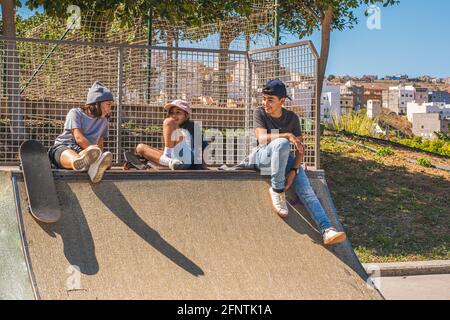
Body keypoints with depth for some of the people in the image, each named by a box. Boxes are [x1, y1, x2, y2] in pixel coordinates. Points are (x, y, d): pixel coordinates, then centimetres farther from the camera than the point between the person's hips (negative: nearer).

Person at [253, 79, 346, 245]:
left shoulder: (292, 118, 0)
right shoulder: (259, 113, -6)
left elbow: (300, 149, -3)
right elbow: (262, 138, -22)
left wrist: (294, 171, -18)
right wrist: (287, 135, -33)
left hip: (286, 158, 3)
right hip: (263, 157, -3)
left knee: (306, 191, -21)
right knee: (281, 143, -37)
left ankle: (327, 230, -32)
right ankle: (277, 190, -26)